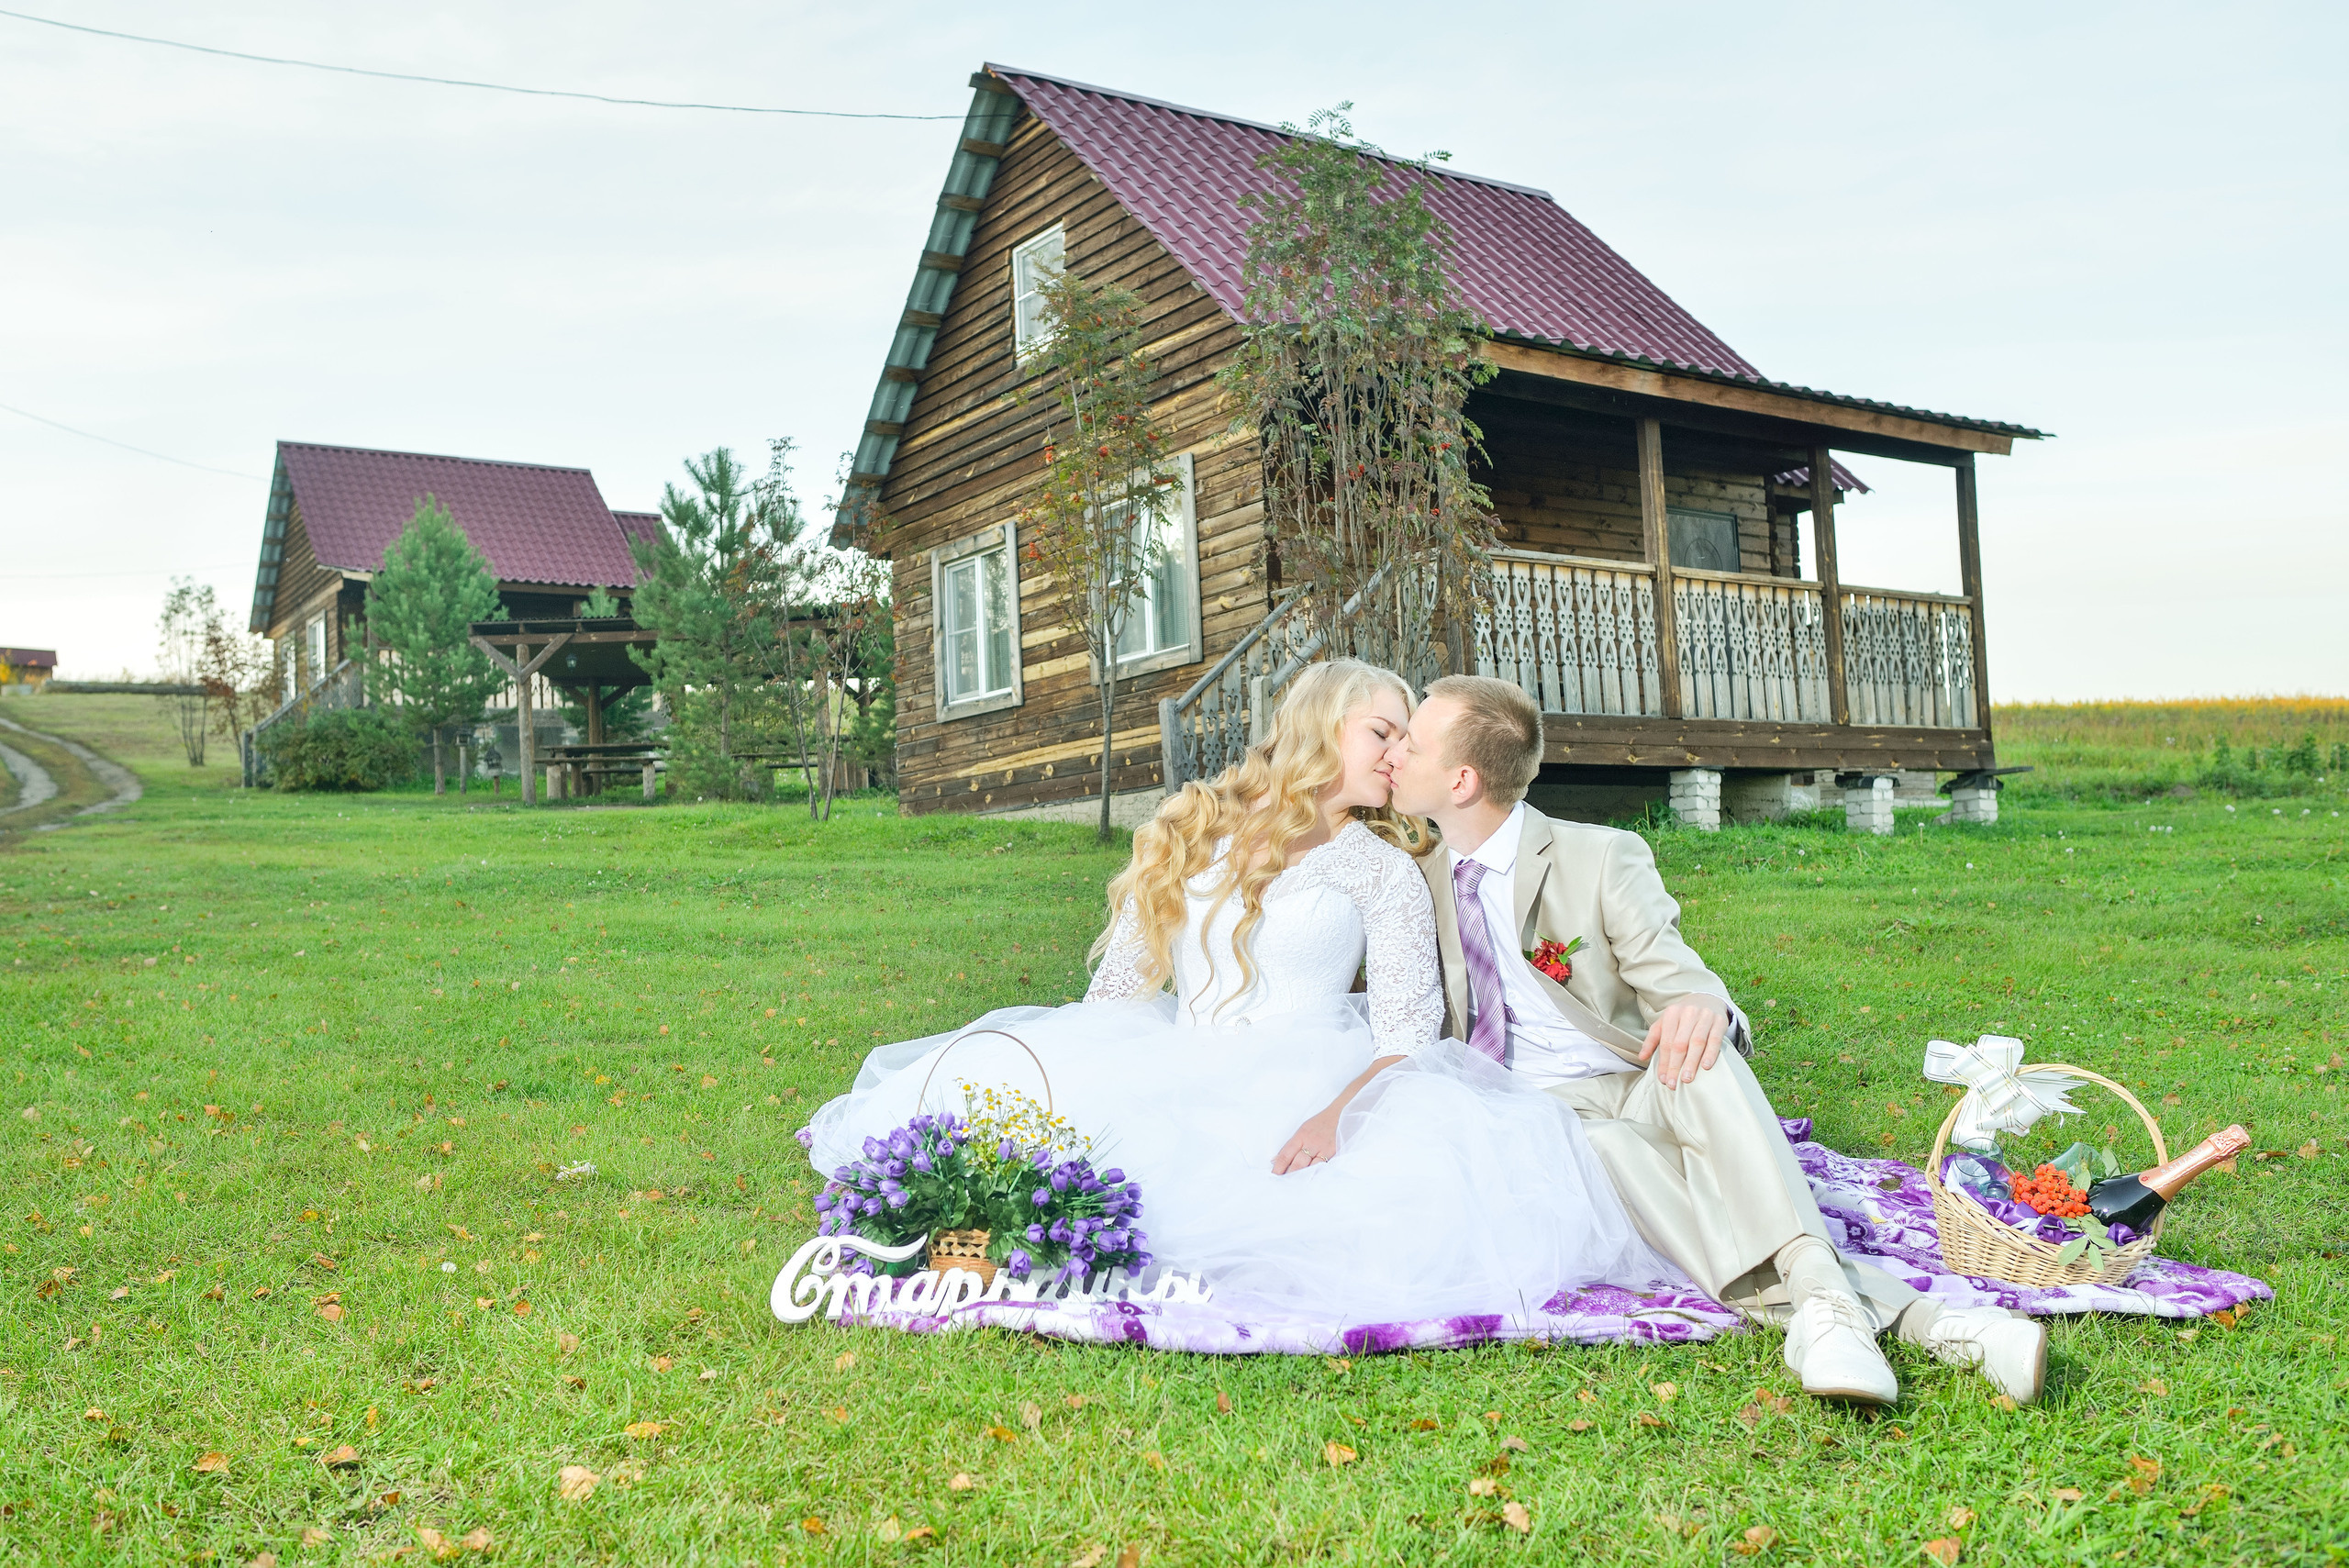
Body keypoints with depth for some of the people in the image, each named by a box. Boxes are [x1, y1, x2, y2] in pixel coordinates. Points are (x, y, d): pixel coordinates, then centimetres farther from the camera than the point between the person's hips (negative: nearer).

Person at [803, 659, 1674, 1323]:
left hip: (1309, 1085, 0)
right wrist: (1075, 1077, -7)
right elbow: (1118, 987, 11)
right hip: (1174, 1084, 1)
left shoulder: (1384, 871, 7)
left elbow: (1406, 1038, -4)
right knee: (998, 1083, -23)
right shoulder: (1188, 831, 13)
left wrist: (1336, 1114, -24)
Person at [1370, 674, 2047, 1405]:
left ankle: (1820, 1293, -51)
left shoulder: (1602, 858, 0)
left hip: (1640, 1094, 0)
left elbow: (1677, 981, -11)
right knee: (1605, 1149, -36)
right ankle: (1903, 1314, -48)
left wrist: (1701, 1005, -36)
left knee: (1694, 1044, -35)